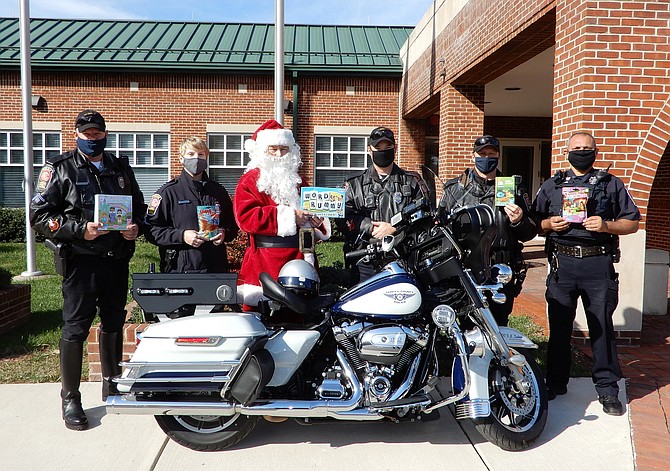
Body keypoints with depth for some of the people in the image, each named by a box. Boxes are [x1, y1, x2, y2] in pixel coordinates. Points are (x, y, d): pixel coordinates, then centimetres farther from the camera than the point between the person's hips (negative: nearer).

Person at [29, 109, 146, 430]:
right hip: (81, 261, -4)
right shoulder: (60, 168, -1)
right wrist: (79, 229, -19)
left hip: (117, 259, 5)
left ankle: (112, 386, 31)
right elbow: (39, 214, -6)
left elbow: (138, 205, 22)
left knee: (114, 324, 15)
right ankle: (70, 400, 12)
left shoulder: (121, 168, 13)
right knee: (75, 329, -1)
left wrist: (135, 226, 0)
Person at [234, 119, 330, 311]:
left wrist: (317, 222, 3)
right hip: (264, 264, -5)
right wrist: (288, 215, -18)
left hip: (300, 260, 5)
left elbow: (311, 207, 29)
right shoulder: (250, 181, 3)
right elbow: (246, 217, -12)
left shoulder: (298, 181, 23)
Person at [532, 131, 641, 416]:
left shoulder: (612, 184, 12)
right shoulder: (551, 186, 15)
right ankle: (555, 383, 19)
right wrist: (551, 224, -8)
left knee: (602, 327, 2)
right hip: (563, 264, 1)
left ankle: (607, 388, 13)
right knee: (559, 326, 6)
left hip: (599, 265, -1)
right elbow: (535, 224, 14)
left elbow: (633, 223, 9)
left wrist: (606, 225, -9)